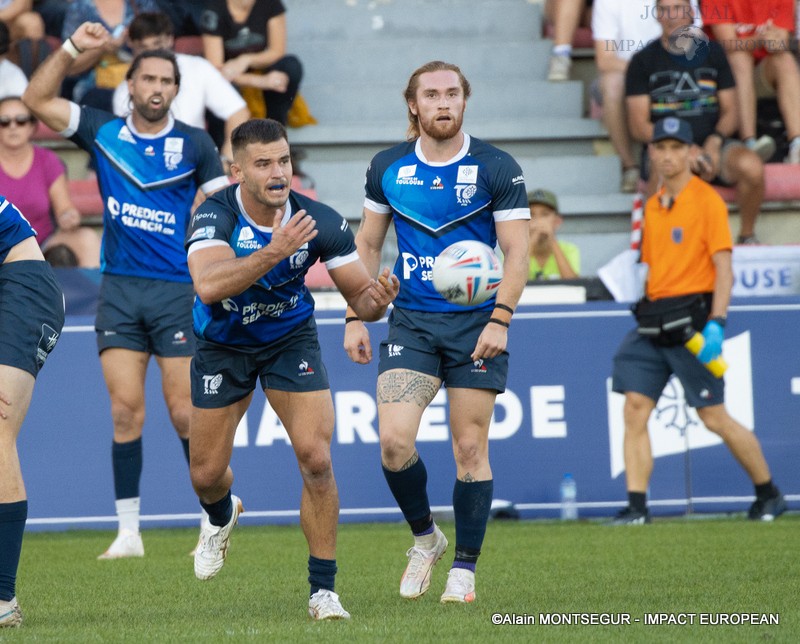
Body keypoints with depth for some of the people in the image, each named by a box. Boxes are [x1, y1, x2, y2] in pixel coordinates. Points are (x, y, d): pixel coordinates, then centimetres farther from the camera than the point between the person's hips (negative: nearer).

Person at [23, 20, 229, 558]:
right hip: (119, 288, 2)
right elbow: (38, 100, 3)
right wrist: (72, 48, -7)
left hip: (177, 290, -2)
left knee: (185, 412, -4)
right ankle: (129, 531, 1)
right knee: (125, 411, -2)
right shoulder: (103, 133, 6)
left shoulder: (194, 145, 0)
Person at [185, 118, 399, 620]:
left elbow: (359, 294, -13)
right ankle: (223, 517, 48)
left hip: (291, 341, 0)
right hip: (223, 347, 0)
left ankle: (324, 590, -4)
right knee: (206, 474, 8)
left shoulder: (320, 221, -21)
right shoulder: (215, 216, -28)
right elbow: (208, 286, -46)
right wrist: (275, 251, -56)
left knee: (316, 460, -16)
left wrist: (375, 301, -38)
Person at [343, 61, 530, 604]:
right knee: (394, 441, -13)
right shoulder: (388, 168, 5)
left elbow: (517, 252, -4)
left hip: (476, 325, -2)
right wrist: (355, 317, 8)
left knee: (470, 448, -1)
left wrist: (500, 319, -15)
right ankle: (425, 537, 12)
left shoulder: (496, 168, -3)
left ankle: (464, 569, 11)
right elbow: (367, 244, 15)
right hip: (411, 322, 2)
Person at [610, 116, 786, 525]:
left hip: (691, 316, -7)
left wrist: (716, 323, -21)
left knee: (714, 417, -3)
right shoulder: (652, 206, 16)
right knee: (635, 409, -5)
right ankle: (636, 506, -5)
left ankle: (769, 495, 13)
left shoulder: (707, 200, -5)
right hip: (652, 319, 7)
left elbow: (723, 268, -11)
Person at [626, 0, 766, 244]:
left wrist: (715, 141, -9)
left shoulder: (712, 52, 14)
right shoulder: (643, 61, 6)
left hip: (711, 144, 2)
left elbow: (730, 111, 13)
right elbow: (639, 126, 0)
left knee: (752, 167, -30)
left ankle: (747, 235, -7)